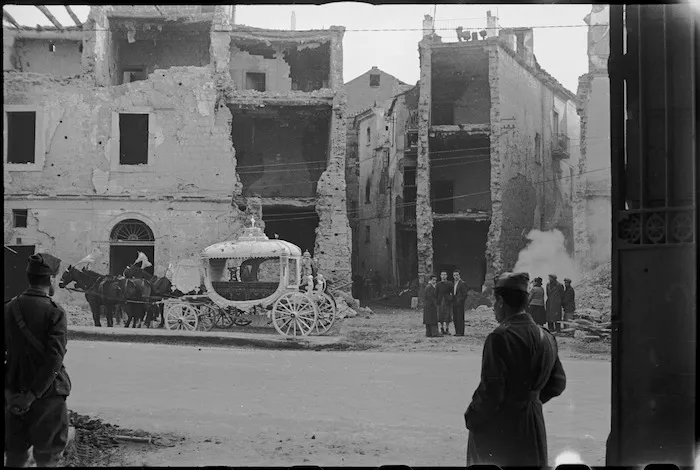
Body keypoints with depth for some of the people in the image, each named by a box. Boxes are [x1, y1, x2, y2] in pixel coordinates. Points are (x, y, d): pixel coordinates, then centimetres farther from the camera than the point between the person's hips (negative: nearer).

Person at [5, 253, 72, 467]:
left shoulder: (9, 308, 1)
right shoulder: (54, 312, -14)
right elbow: (54, 359, -21)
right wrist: (33, 394, -17)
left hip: (14, 392, 5)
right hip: (47, 392, -5)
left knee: (15, 454, 16)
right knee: (47, 457, 7)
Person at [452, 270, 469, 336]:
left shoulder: (462, 283, -6)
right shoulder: (453, 283, 17)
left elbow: (465, 294, -9)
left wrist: (461, 301, -13)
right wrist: (452, 300, 7)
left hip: (460, 303, -7)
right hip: (454, 303, 7)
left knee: (460, 318, -7)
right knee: (455, 318, 6)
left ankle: (461, 332, -6)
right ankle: (457, 332, 10)